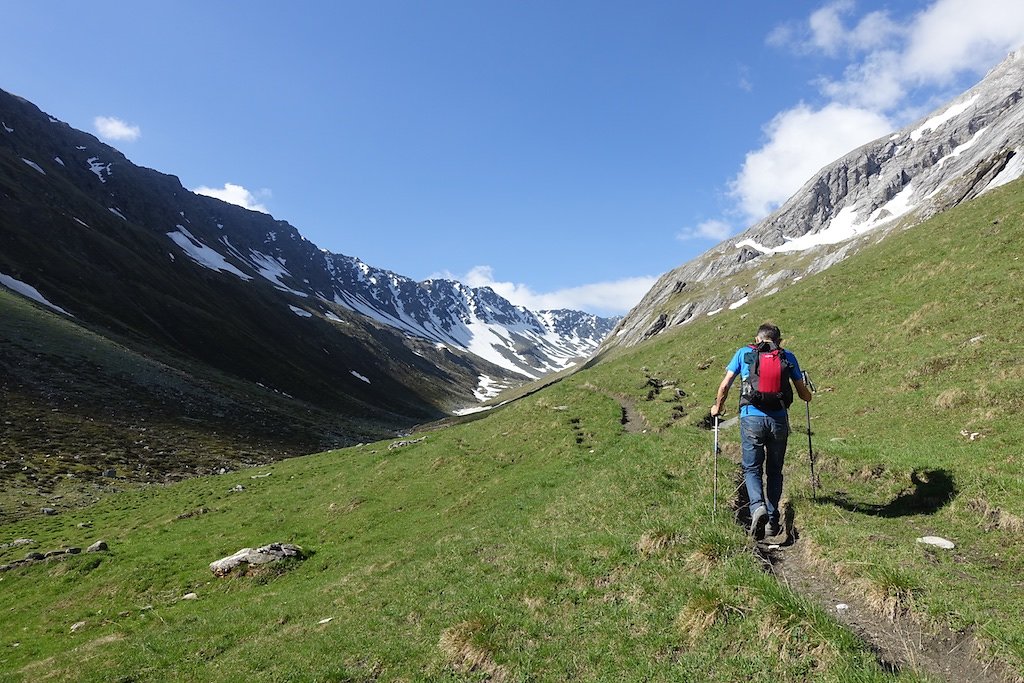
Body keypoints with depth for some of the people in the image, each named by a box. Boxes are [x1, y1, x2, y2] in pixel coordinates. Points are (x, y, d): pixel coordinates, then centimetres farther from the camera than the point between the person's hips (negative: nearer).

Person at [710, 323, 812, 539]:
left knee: (752, 468, 9)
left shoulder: (744, 353, 8)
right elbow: (803, 393, 15)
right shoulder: (788, 356, 11)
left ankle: (758, 506, -15)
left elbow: (724, 386, 5)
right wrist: (808, 396, 39)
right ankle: (772, 521, 15)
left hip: (751, 418, -1)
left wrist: (717, 407, 22)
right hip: (779, 420, 2)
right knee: (774, 471, 14)